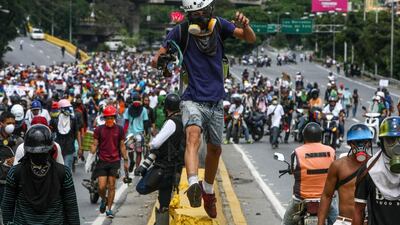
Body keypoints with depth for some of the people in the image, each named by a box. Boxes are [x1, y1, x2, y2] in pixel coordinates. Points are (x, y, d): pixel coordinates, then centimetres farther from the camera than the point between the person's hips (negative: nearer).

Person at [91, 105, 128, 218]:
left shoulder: (119, 129, 3)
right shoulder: (99, 130, 0)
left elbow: (122, 146, 10)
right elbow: (94, 145, 3)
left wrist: (125, 160, 8)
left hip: (115, 161, 1)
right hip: (102, 161, -1)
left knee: (111, 186, 1)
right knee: (102, 186, -6)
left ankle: (109, 209, 10)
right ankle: (103, 200, 25)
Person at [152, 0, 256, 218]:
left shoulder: (219, 25, -3)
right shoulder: (181, 31, -9)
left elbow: (250, 39, -6)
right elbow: (162, 53, -7)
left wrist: (245, 25, -29)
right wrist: (157, 59, -31)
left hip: (215, 101, 4)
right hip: (193, 99, -4)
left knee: (214, 149, 17)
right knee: (193, 135, -31)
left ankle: (208, 192, 40)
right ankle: (193, 185, -50)